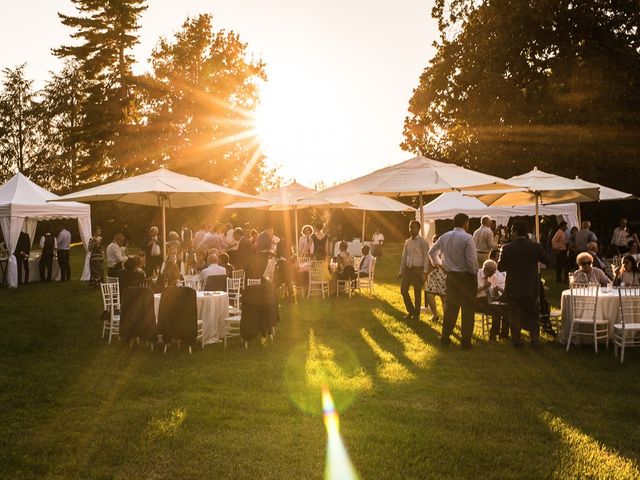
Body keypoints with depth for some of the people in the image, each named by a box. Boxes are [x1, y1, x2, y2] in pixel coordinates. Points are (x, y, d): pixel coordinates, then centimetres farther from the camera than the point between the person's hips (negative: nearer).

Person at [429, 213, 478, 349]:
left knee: (450, 307, 15)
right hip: (466, 276, -6)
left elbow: (432, 252, 15)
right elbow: (472, 261, -19)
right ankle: (465, 341, 6)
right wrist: (475, 273, -3)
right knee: (468, 309, 3)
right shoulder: (467, 238, -15)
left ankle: (445, 338, 19)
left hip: (451, 276, 6)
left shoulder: (445, 237, 4)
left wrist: (440, 265, 20)